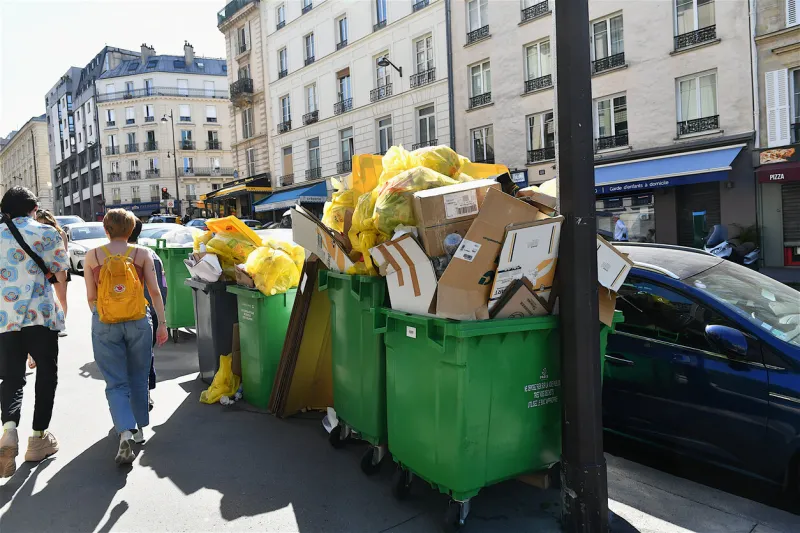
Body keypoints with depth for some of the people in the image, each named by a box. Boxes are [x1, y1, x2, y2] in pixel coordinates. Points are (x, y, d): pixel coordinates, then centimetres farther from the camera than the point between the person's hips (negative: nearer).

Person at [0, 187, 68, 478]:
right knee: (46, 374, 11)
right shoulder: (47, 233, 0)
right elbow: (60, 277, 3)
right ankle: (39, 437, 16)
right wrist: (63, 307, 19)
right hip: (41, 314, -3)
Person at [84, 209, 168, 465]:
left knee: (116, 383, 5)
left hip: (105, 325, 0)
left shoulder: (93, 256, -1)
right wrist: (162, 323, 2)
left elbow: (91, 297, 2)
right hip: (138, 323, 0)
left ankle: (125, 432, -13)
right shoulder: (142, 254, -2)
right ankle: (138, 428, 28)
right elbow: (155, 292, -5)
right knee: (138, 379, 17)